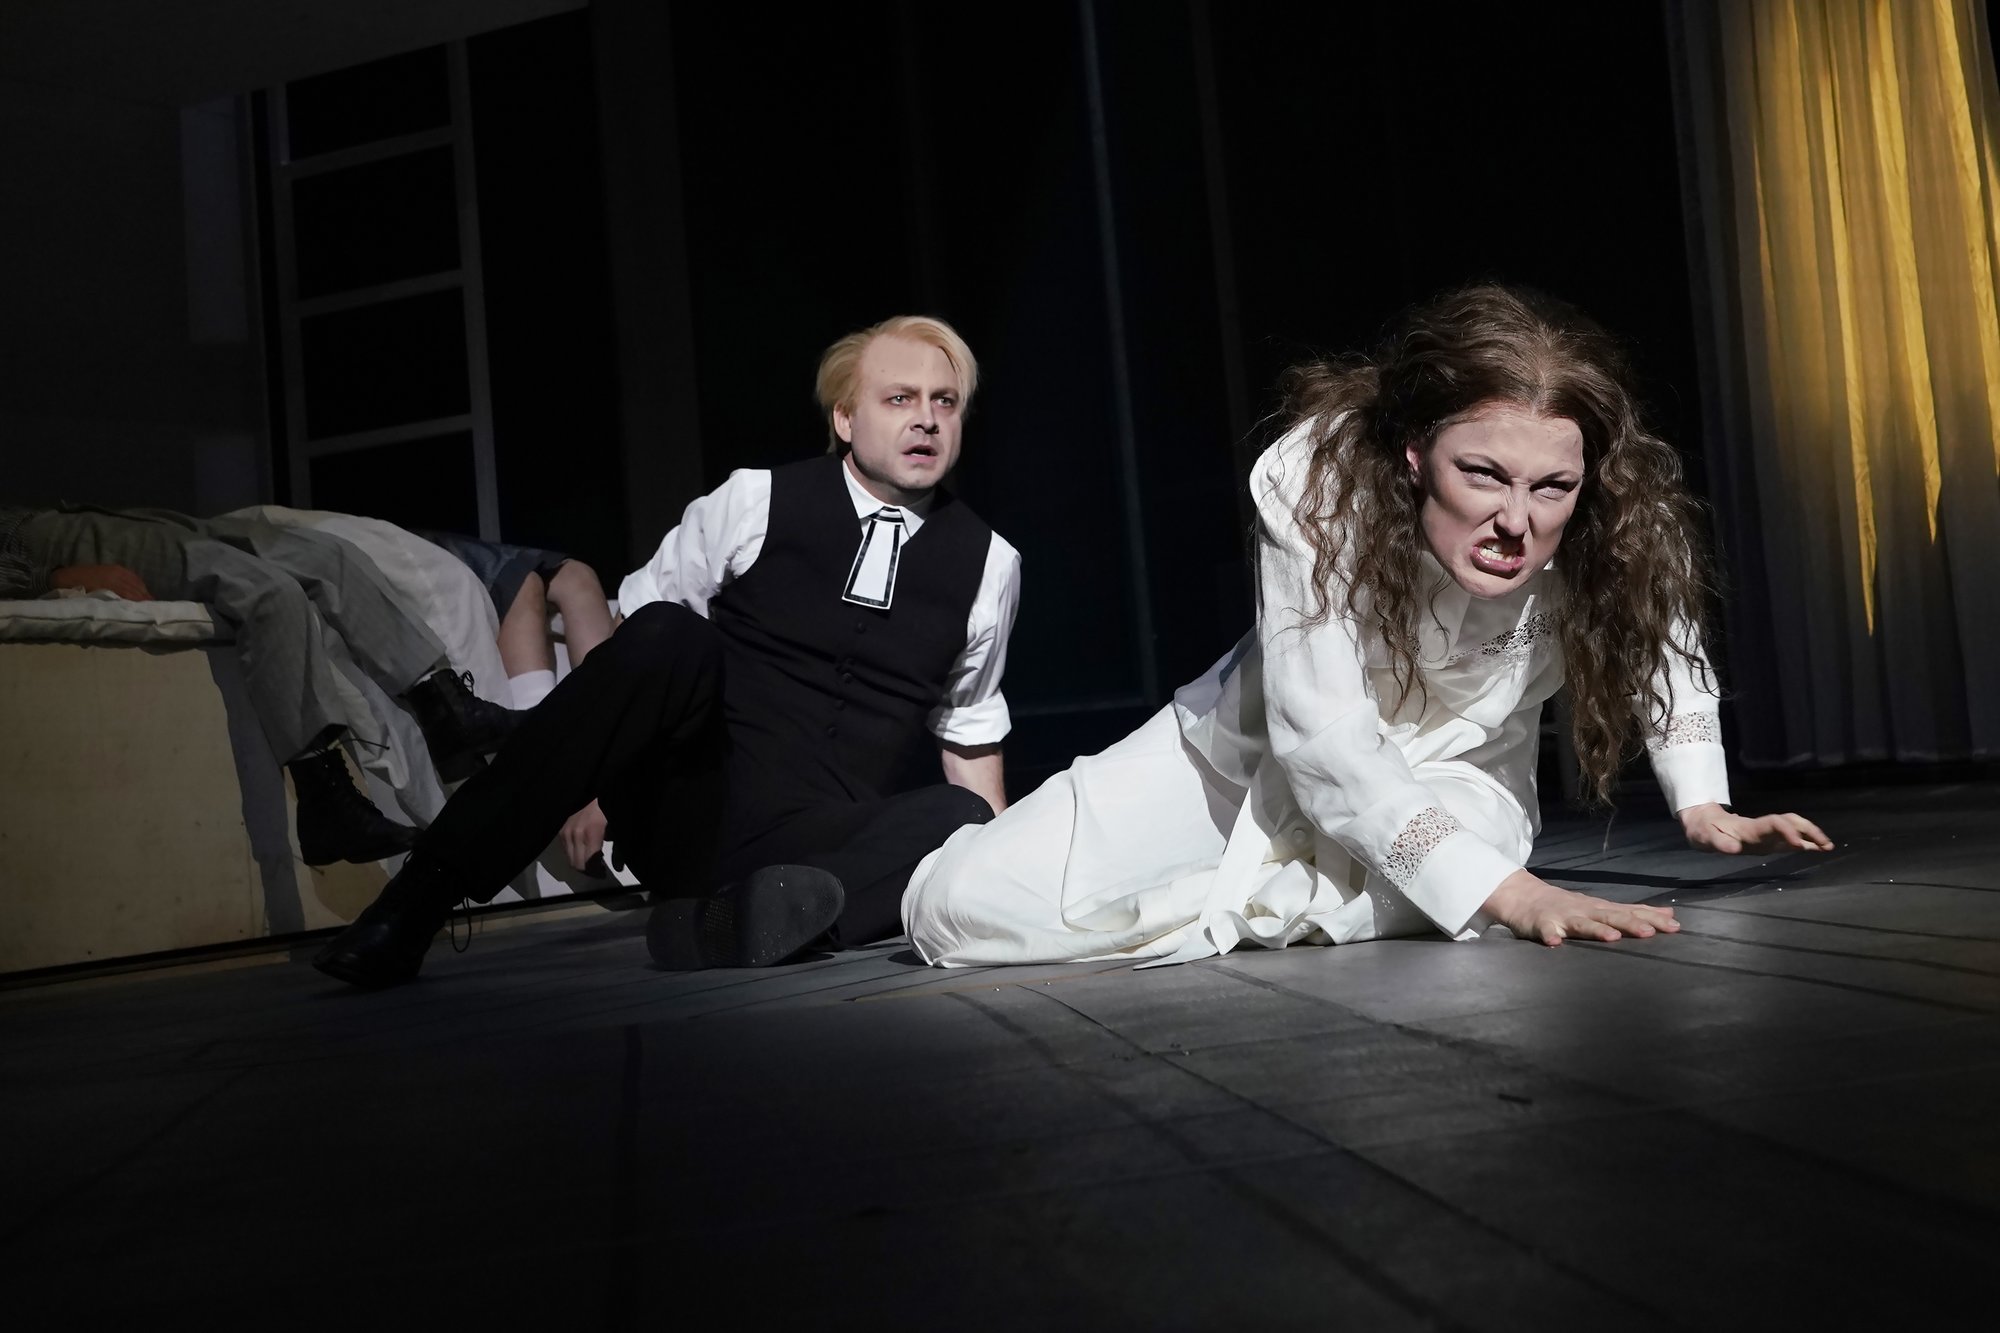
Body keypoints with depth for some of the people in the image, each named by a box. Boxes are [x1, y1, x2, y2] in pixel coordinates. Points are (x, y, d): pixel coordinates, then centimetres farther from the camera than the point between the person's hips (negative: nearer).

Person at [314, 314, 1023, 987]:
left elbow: (970, 732, 16)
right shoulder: (752, 505, 0)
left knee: (960, 820, -29)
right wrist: (591, 775, -5)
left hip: (824, 853, 2)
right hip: (695, 819, -1)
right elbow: (636, 623, 3)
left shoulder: (988, 563, 6)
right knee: (667, 638, -31)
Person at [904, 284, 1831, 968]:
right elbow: (1322, 737, -38)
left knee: (1399, 893, -40)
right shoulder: (1315, 478, -33)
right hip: (1253, 747, -1)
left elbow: (1664, 634, -1)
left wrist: (1703, 802, -12)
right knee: (959, 907, -13)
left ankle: (1226, 901, -5)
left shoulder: (1621, 523, -25)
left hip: (1453, 778, 2)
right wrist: (1505, 892, -48)